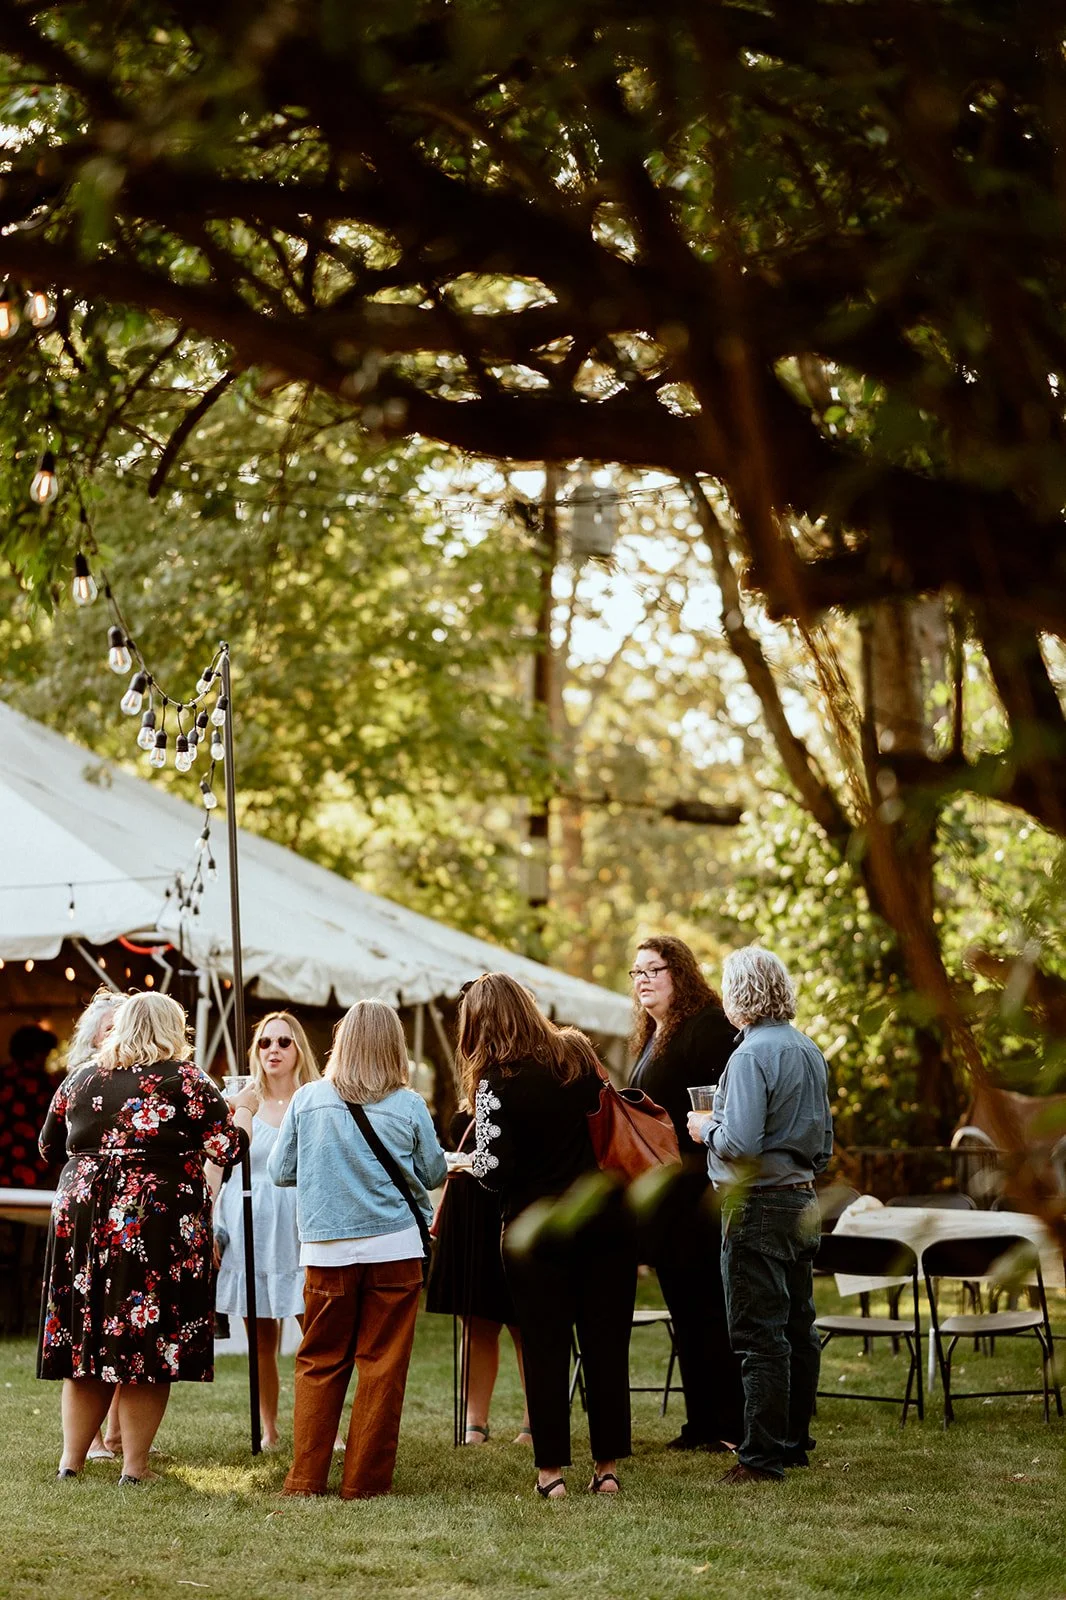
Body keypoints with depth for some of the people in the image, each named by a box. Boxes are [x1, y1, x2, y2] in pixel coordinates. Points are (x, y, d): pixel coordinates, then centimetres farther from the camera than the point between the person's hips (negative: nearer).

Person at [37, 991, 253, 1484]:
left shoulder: (80, 1082, 9)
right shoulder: (185, 1079, -4)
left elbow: (48, 1145, 21)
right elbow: (228, 1147, -7)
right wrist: (243, 1108, 12)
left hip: (82, 1218, 5)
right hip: (158, 1223, -4)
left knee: (87, 1339, 11)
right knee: (147, 1347, 1)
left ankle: (71, 1459, 12)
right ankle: (134, 1467, 2)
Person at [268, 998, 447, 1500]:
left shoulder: (307, 1099, -2)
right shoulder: (408, 1105, -4)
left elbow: (279, 1171, 5)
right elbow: (434, 1174, 6)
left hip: (327, 1251, 1)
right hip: (395, 1247, -1)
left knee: (319, 1364, 11)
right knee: (383, 1365, 5)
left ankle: (305, 1478, 9)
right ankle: (364, 1480, 7)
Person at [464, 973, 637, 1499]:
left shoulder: (496, 1083, -13)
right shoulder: (578, 1053, 3)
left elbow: (495, 1169, -16)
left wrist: (466, 1161, 4)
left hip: (537, 1230, -4)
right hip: (603, 1218, 4)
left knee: (545, 1347, 5)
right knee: (606, 1343, 8)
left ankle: (551, 1469, 7)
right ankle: (608, 1465, 12)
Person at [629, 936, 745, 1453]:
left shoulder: (708, 1026, -12)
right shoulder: (650, 1037, 18)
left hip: (697, 1194, -10)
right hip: (664, 1199, 10)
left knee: (710, 1310, -5)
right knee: (685, 1312, 12)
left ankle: (733, 1425, 0)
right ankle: (700, 1423, 18)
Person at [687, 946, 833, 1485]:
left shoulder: (751, 1056, -17)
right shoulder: (809, 1051, 10)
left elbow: (740, 1143, -23)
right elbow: (824, 1141, 16)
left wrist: (706, 1128, -6)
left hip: (758, 1204, -9)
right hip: (803, 1199, 9)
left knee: (759, 1334, -5)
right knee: (797, 1327, 14)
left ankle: (762, 1456, -4)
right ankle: (794, 1442, 23)